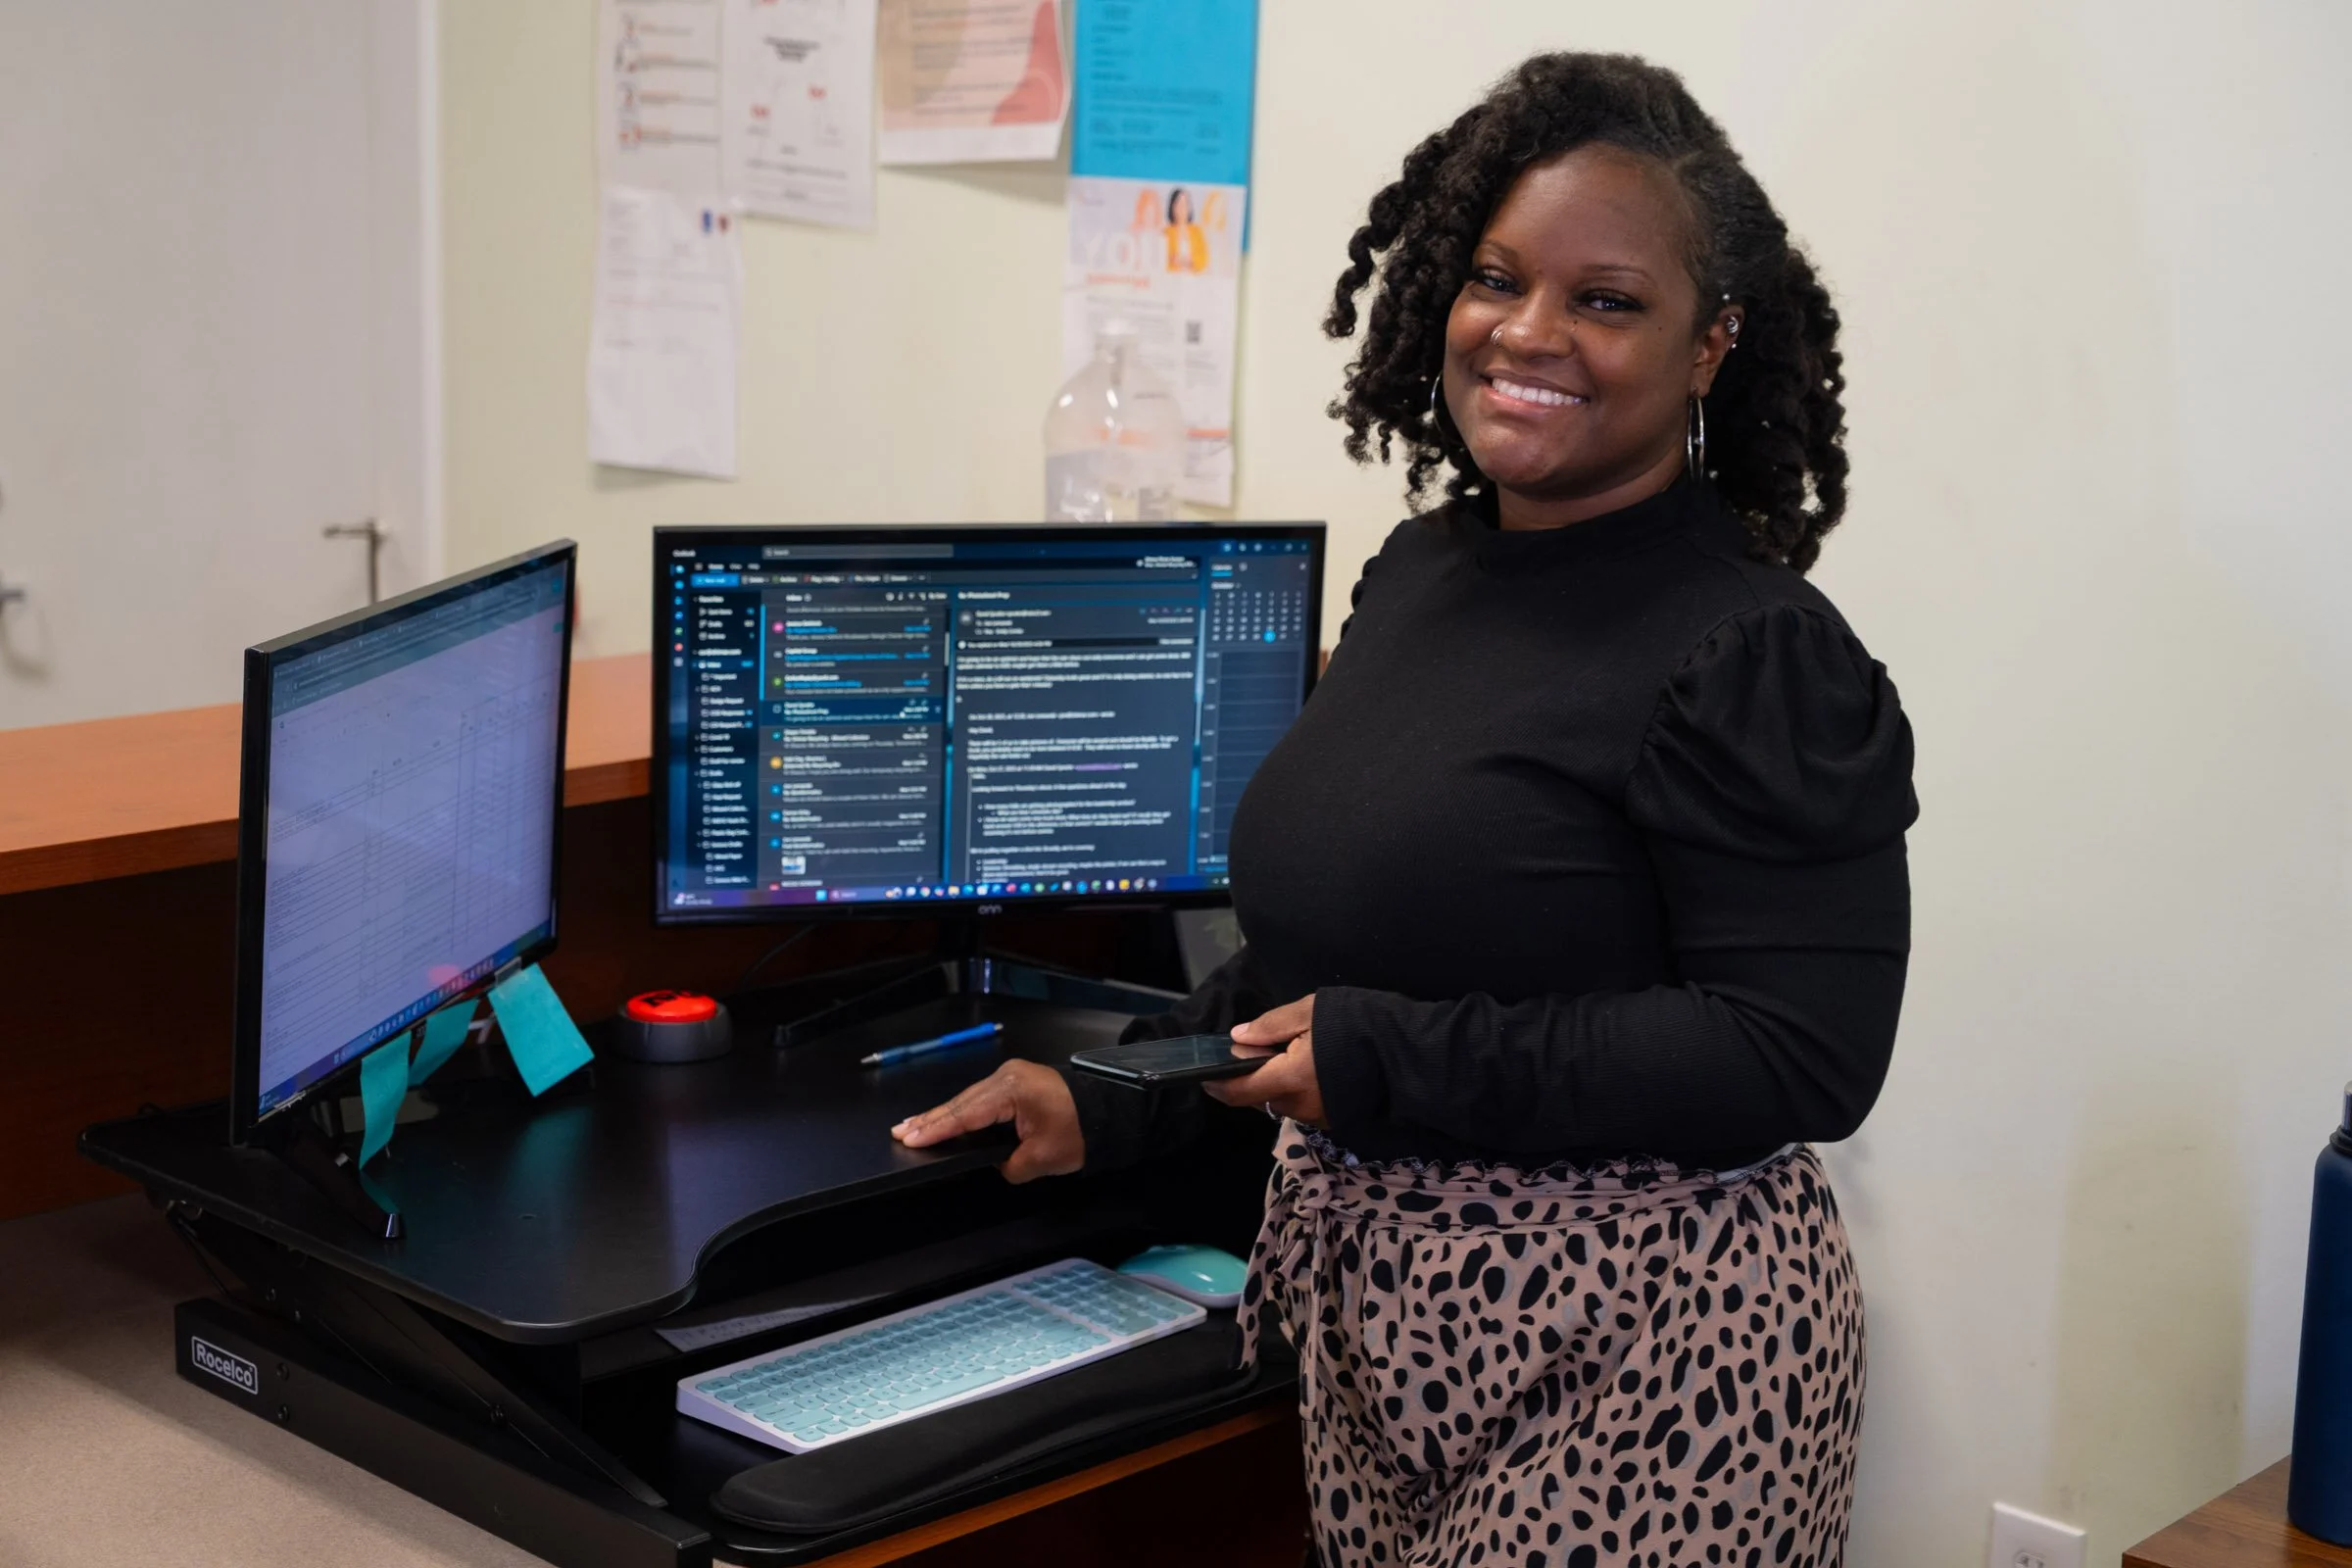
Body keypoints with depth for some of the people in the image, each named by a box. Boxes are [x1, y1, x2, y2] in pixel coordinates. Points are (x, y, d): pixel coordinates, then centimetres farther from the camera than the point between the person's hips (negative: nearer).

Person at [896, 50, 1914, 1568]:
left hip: (1636, 1354, -7)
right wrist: (1110, 1103, 10)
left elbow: (1805, 1057, -22)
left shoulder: (1756, 657, -16)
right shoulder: (1422, 566, 7)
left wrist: (1383, 1062, -20)